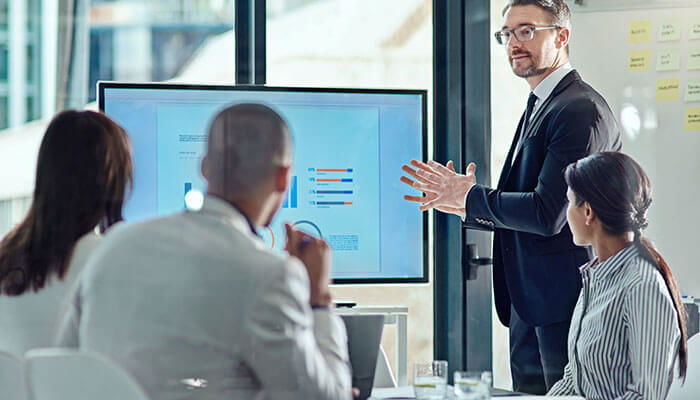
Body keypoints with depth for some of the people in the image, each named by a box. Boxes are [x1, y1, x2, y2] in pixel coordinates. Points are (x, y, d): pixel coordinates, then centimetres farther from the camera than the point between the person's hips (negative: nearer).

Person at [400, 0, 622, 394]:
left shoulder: (581, 111, -16)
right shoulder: (539, 107, 17)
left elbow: (548, 214, -22)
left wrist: (471, 196, -10)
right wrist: (462, 206, 7)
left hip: (565, 304, -10)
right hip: (528, 303, 10)